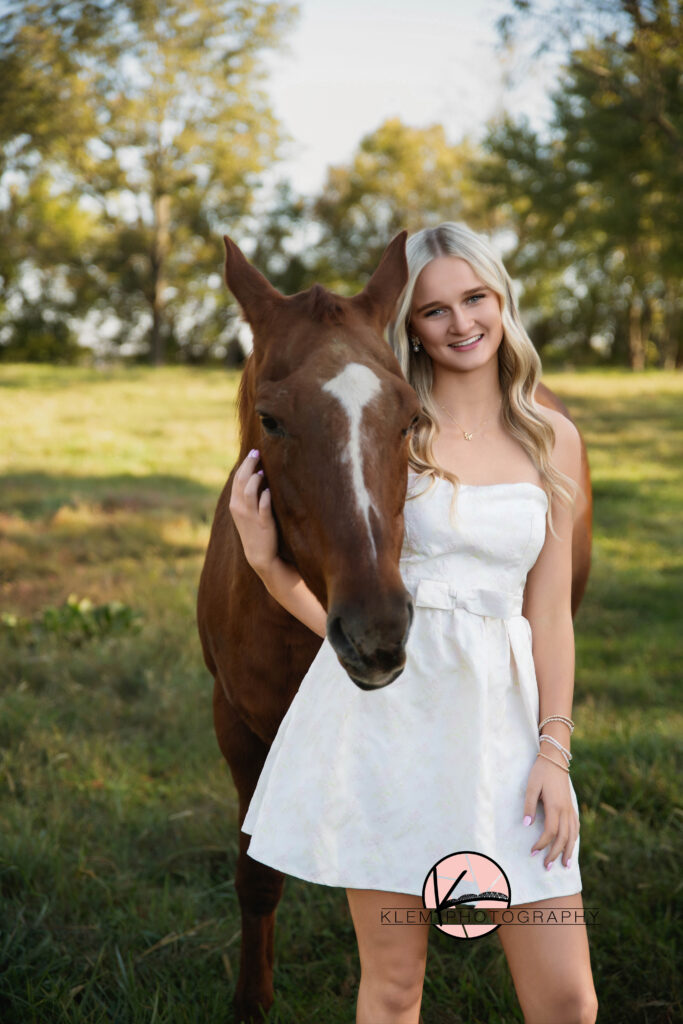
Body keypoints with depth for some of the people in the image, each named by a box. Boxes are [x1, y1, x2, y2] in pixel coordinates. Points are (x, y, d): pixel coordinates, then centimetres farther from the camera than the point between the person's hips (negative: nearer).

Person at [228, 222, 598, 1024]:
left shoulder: (553, 440, 7)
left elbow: (550, 608, 7)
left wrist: (554, 748, 0)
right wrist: (265, 558, -16)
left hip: (501, 711, 2)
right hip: (387, 708, -2)